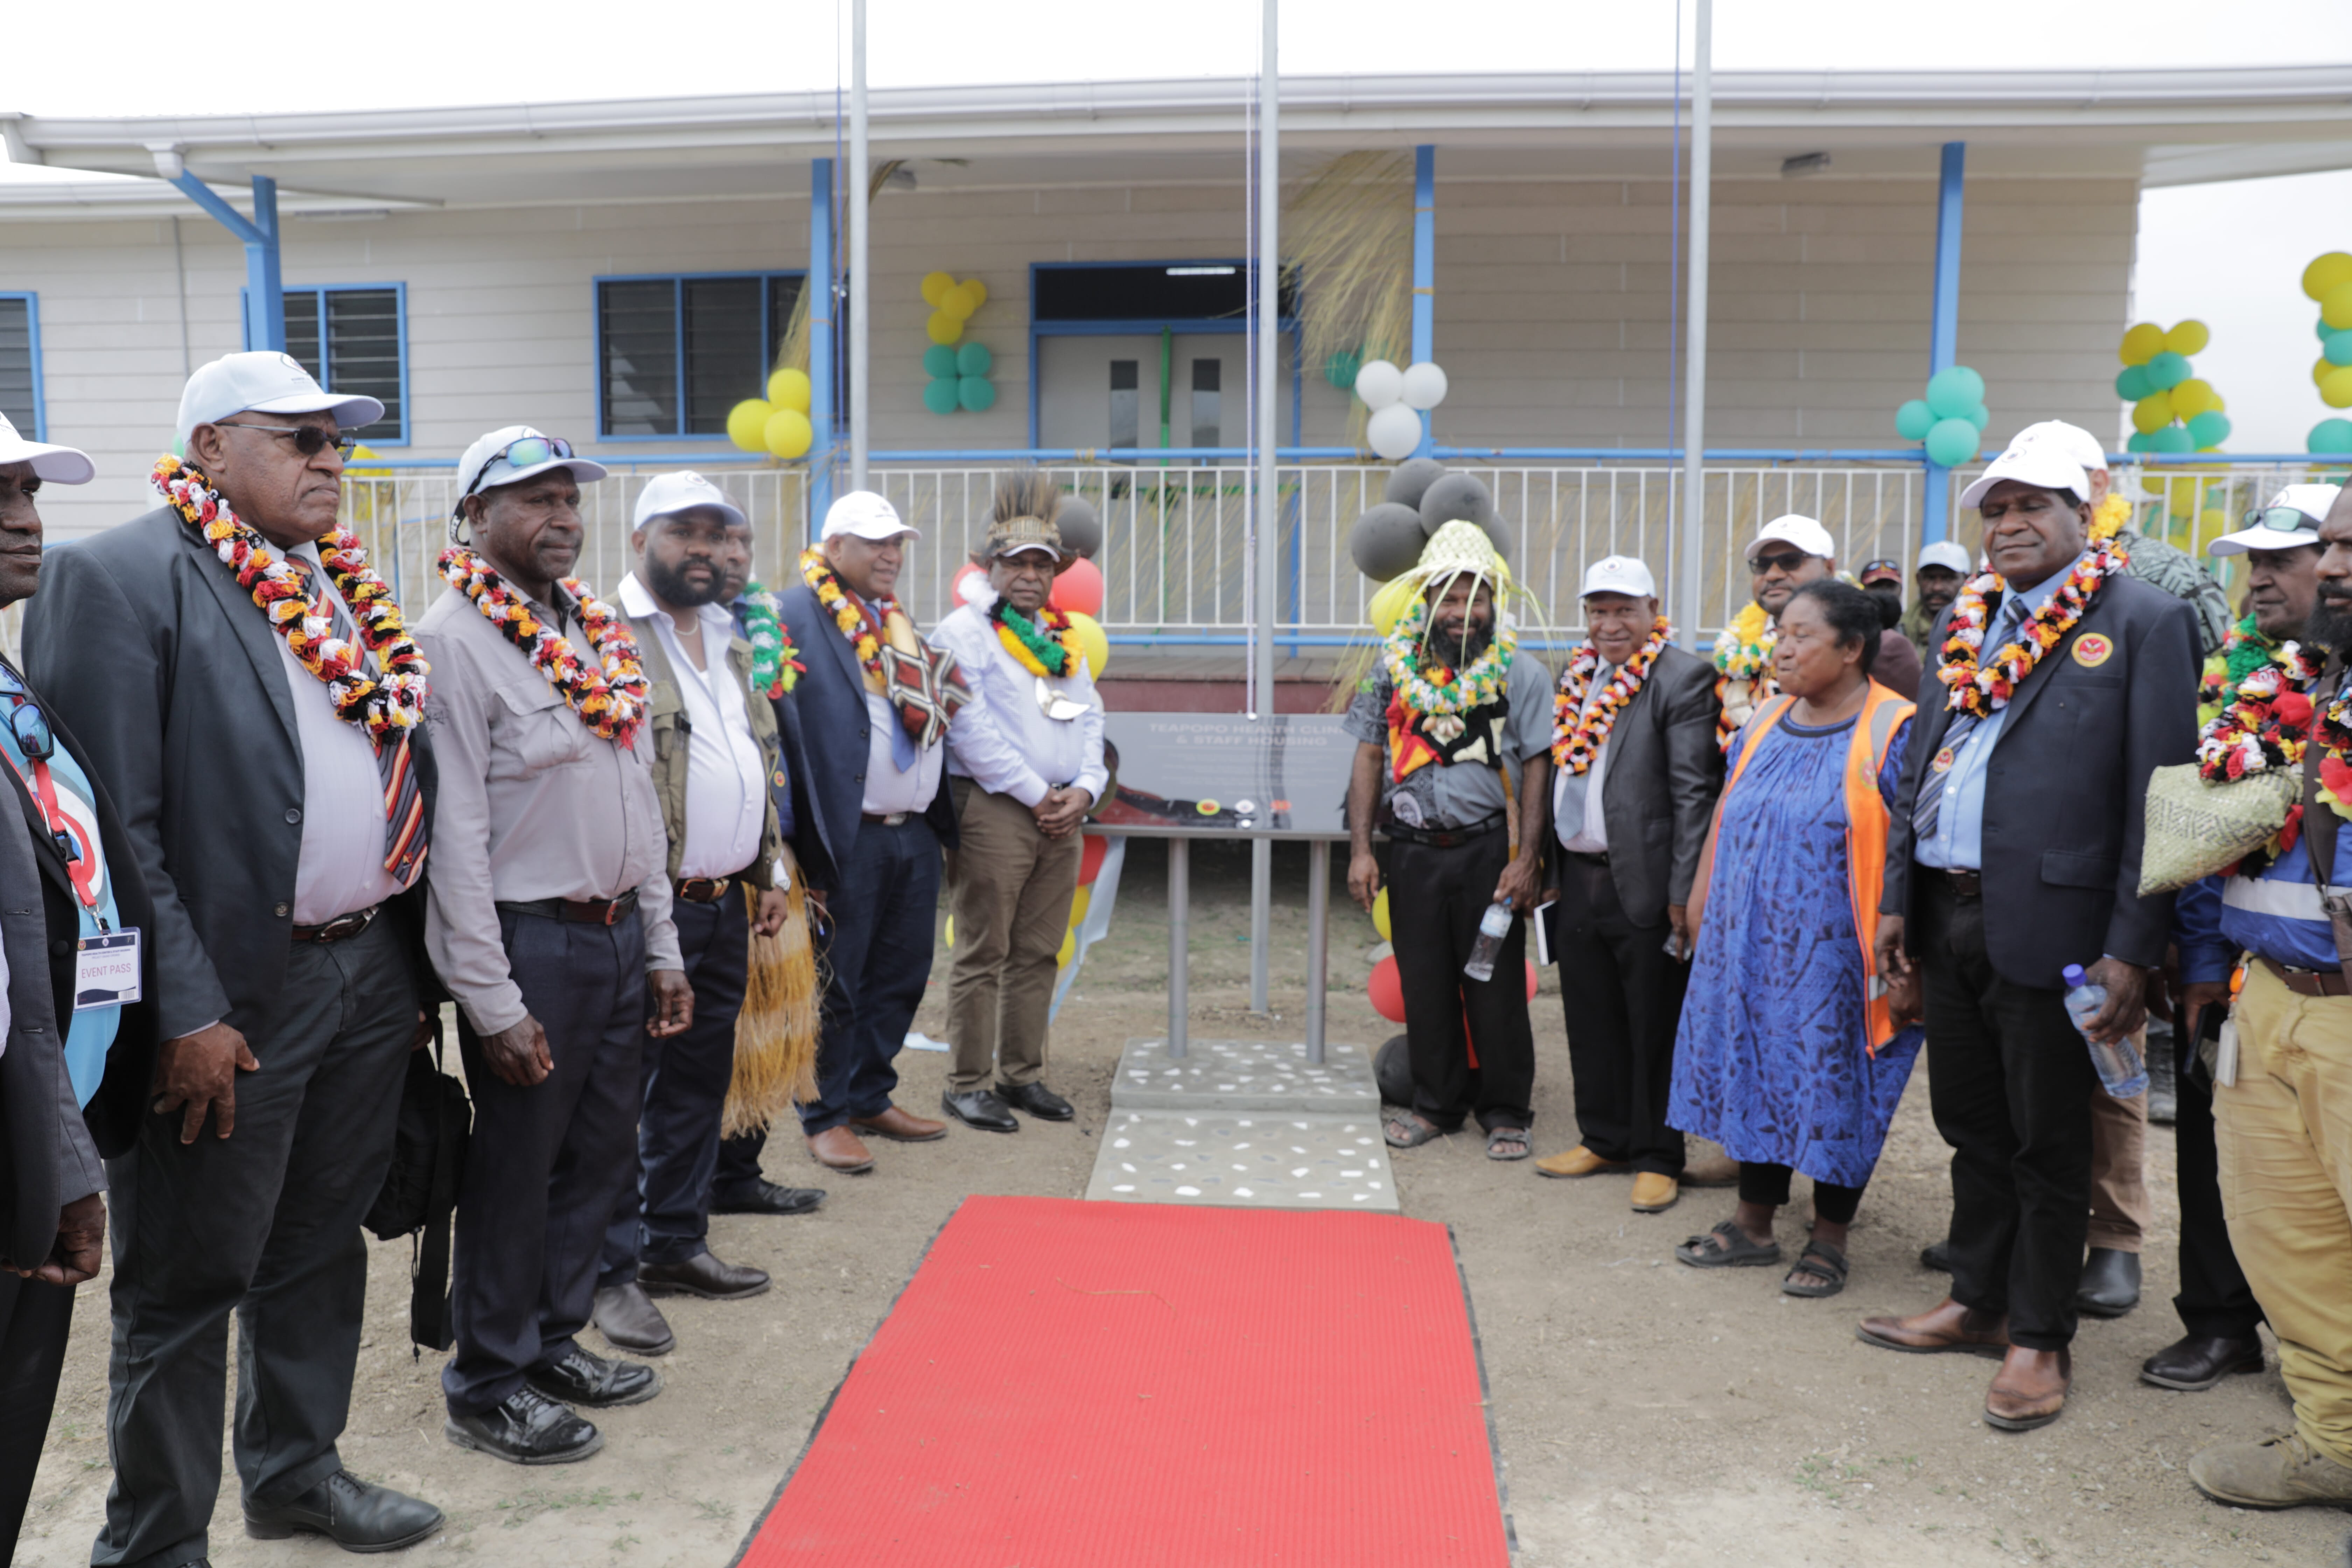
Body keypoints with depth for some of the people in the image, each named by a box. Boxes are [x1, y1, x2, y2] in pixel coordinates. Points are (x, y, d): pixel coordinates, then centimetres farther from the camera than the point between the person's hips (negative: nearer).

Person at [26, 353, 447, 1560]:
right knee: (188, 1280, 7)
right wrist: (186, 1011, -18)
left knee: (321, 1243, 20)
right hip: (234, 996, -7)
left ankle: (296, 1470, 39)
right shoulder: (117, 575, -10)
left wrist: (411, 961, 12)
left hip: (373, 974, 7)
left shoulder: (346, 583, 12)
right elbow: (114, 820, -15)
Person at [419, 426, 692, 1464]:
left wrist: (662, 947, 14)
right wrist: (493, 1002, -17)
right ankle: (488, 1387, 22)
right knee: (516, 1166, 5)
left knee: (602, 1148, 16)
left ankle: (554, 1339, 34)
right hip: (531, 942, -7)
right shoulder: (453, 640, -12)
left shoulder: (596, 630, 12)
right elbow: (454, 838, -16)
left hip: (619, 932, 8)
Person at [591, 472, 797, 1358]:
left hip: (726, 906, 8)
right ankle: (613, 1272, 11)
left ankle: (678, 1244, 29)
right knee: (623, 1092, 0)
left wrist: (772, 870, 19)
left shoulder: (729, 643, 18)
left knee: (699, 1085, 16)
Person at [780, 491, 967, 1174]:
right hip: (847, 836, -8)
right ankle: (825, 1116, 15)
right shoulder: (793, 615, -7)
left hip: (915, 834, 8)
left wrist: (941, 821, 9)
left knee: (901, 976, 15)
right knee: (835, 983, 2)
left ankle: (870, 1098, 29)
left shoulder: (899, 621, 18)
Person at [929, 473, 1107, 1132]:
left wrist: (1084, 789, -2)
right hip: (993, 811, -6)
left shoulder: (1062, 639, 18)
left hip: (1062, 815, 7)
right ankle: (966, 1084, 6)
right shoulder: (964, 632, -4)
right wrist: (1036, 794, -13)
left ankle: (1023, 1074, 20)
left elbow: (1089, 718, 16)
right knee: (983, 955, -3)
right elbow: (971, 730, -13)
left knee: (1038, 954, 10)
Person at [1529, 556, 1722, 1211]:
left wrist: (1684, 894, -17)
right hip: (1577, 880, 7)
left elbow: (1694, 793, -13)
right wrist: (1551, 870, 14)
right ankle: (1603, 1138, 30)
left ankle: (1657, 1156, 18)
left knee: (1654, 1028, 5)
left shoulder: (1683, 678, -9)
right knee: (1592, 1024, 15)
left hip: (1643, 886, -7)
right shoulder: (1578, 676, 13)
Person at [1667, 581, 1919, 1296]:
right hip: (1749, 949, 6)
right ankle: (1753, 1224, 26)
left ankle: (1829, 1238, 21)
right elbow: (1725, 823, 16)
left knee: (1835, 1084, 5)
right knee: (1757, 1072, 13)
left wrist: (1906, 963, -19)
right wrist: (1704, 912, 13)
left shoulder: (1894, 731, -11)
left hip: (1835, 959, -6)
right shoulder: (1763, 725, 9)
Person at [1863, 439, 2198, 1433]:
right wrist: (1897, 899, 12)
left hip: (2047, 925, -6)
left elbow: (2159, 797, -11)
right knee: (1971, 1125, 16)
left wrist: (2131, 950, -14)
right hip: (1948, 919, 6)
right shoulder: (1970, 621, 13)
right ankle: (1977, 1302, 31)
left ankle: (2039, 1340, 19)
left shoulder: (2145, 622, -6)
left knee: (2046, 1143, 5)